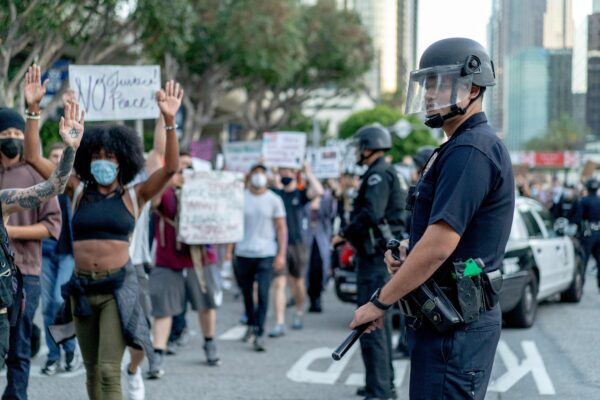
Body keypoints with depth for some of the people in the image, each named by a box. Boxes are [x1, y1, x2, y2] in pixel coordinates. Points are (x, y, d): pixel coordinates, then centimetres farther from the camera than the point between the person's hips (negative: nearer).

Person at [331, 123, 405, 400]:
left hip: (376, 255, -11)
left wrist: (345, 234, -15)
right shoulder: (384, 173, 19)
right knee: (380, 321, 18)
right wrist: (351, 235, 13)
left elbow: (371, 213, -27)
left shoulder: (379, 174, -14)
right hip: (380, 253, 11)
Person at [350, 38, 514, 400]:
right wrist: (408, 255, 6)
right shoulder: (465, 146, 16)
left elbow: (439, 245, -23)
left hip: (454, 324, -11)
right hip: (454, 316, 11)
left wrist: (380, 302, -14)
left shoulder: (469, 151, -17)